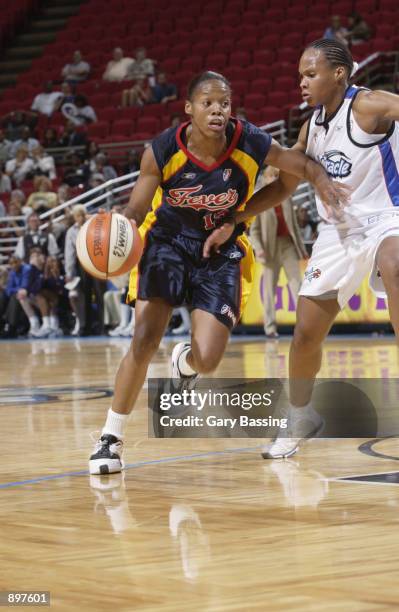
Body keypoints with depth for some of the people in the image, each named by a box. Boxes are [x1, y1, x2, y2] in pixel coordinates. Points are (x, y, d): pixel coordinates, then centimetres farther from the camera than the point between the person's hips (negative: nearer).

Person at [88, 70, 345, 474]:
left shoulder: (251, 145, -21)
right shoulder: (162, 152, -22)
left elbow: (306, 166, -6)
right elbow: (136, 209, -13)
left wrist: (323, 182, -30)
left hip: (222, 249, 1)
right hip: (168, 241, -1)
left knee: (207, 359, -8)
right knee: (144, 340, -16)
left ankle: (184, 362, 34)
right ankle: (110, 438, -1)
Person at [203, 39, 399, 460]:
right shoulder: (312, 128, 8)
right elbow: (284, 185, 18)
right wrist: (232, 223, 14)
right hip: (337, 231, 7)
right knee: (305, 333, 5)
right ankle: (300, 418, 30)